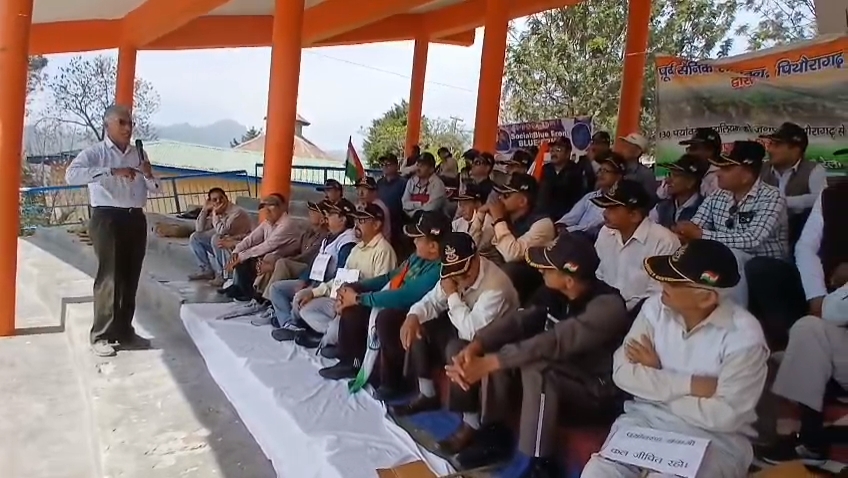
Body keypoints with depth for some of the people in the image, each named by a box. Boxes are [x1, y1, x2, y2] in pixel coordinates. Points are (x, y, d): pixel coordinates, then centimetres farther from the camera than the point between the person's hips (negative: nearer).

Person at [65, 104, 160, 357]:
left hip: (136, 218, 5)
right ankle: (100, 336, 4)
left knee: (130, 277, 8)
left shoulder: (138, 154, 15)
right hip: (107, 218, -5)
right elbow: (71, 174, -21)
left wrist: (149, 175, -5)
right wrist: (112, 171, -28)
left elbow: (155, 189, 17)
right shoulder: (95, 152, -2)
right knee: (109, 276, -6)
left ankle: (125, 332, 19)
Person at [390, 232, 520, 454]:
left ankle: (471, 424, -20)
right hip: (462, 328, 9)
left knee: (457, 350, -36)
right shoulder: (456, 273, -7)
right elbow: (434, 300, 1)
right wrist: (414, 315, -21)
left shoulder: (495, 286, -33)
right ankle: (427, 395, 12)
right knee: (418, 328, 0)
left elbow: (471, 330, -38)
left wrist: (453, 295, -30)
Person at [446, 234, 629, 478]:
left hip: (598, 393, -8)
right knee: (498, 351, -7)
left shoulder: (606, 307, -27)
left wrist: (487, 364, -38)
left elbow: (552, 343, -36)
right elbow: (519, 320, -9)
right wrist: (474, 347, -26)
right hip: (560, 375, 8)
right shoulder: (556, 294, -3)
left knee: (535, 367, -34)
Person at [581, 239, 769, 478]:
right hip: (647, 419, 3)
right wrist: (690, 385, -17)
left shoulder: (744, 336, -15)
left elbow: (725, 416, -18)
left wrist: (656, 376, -10)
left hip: (714, 436, -3)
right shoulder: (656, 307, -2)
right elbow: (623, 372, -7)